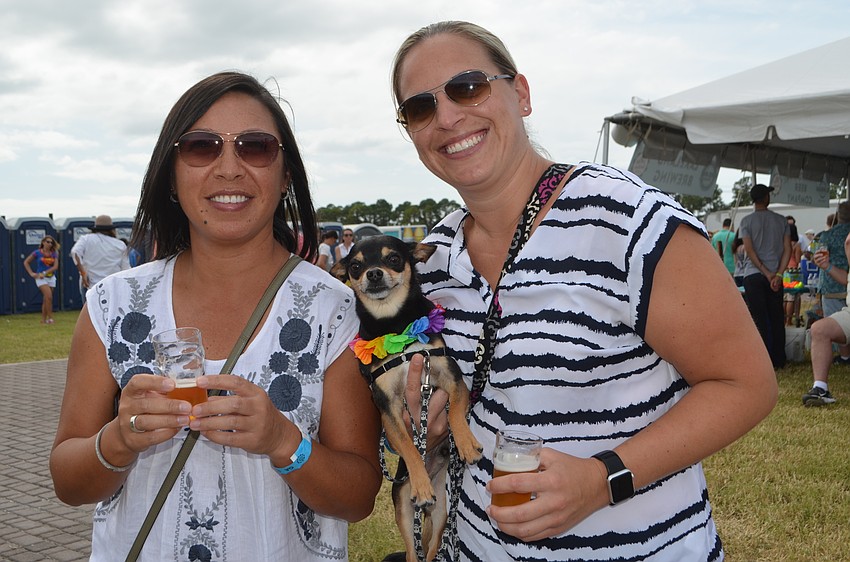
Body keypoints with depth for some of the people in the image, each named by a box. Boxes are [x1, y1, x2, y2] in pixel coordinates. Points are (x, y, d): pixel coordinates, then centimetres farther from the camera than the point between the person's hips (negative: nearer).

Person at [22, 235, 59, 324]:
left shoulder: (54, 254, 4)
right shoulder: (37, 253, -2)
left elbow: (55, 266, -6)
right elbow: (26, 262, 5)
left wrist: (45, 273, -16)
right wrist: (31, 273, -4)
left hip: (51, 277, 3)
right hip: (40, 278, -3)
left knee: (46, 299, 9)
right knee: (49, 296, -19)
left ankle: (43, 319, 16)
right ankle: (50, 318, -13)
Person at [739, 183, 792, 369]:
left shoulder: (747, 221, -2)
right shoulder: (781, 220, 6)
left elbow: (749, 251, -9)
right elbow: (787, 249, 0)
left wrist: (767, 273, -8)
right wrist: (778, 274, -6)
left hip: (754, 275, -3)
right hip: (775, 274, 3)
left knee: (759, 319, -2)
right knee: (777, 318, 8)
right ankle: (779, 360, 11)